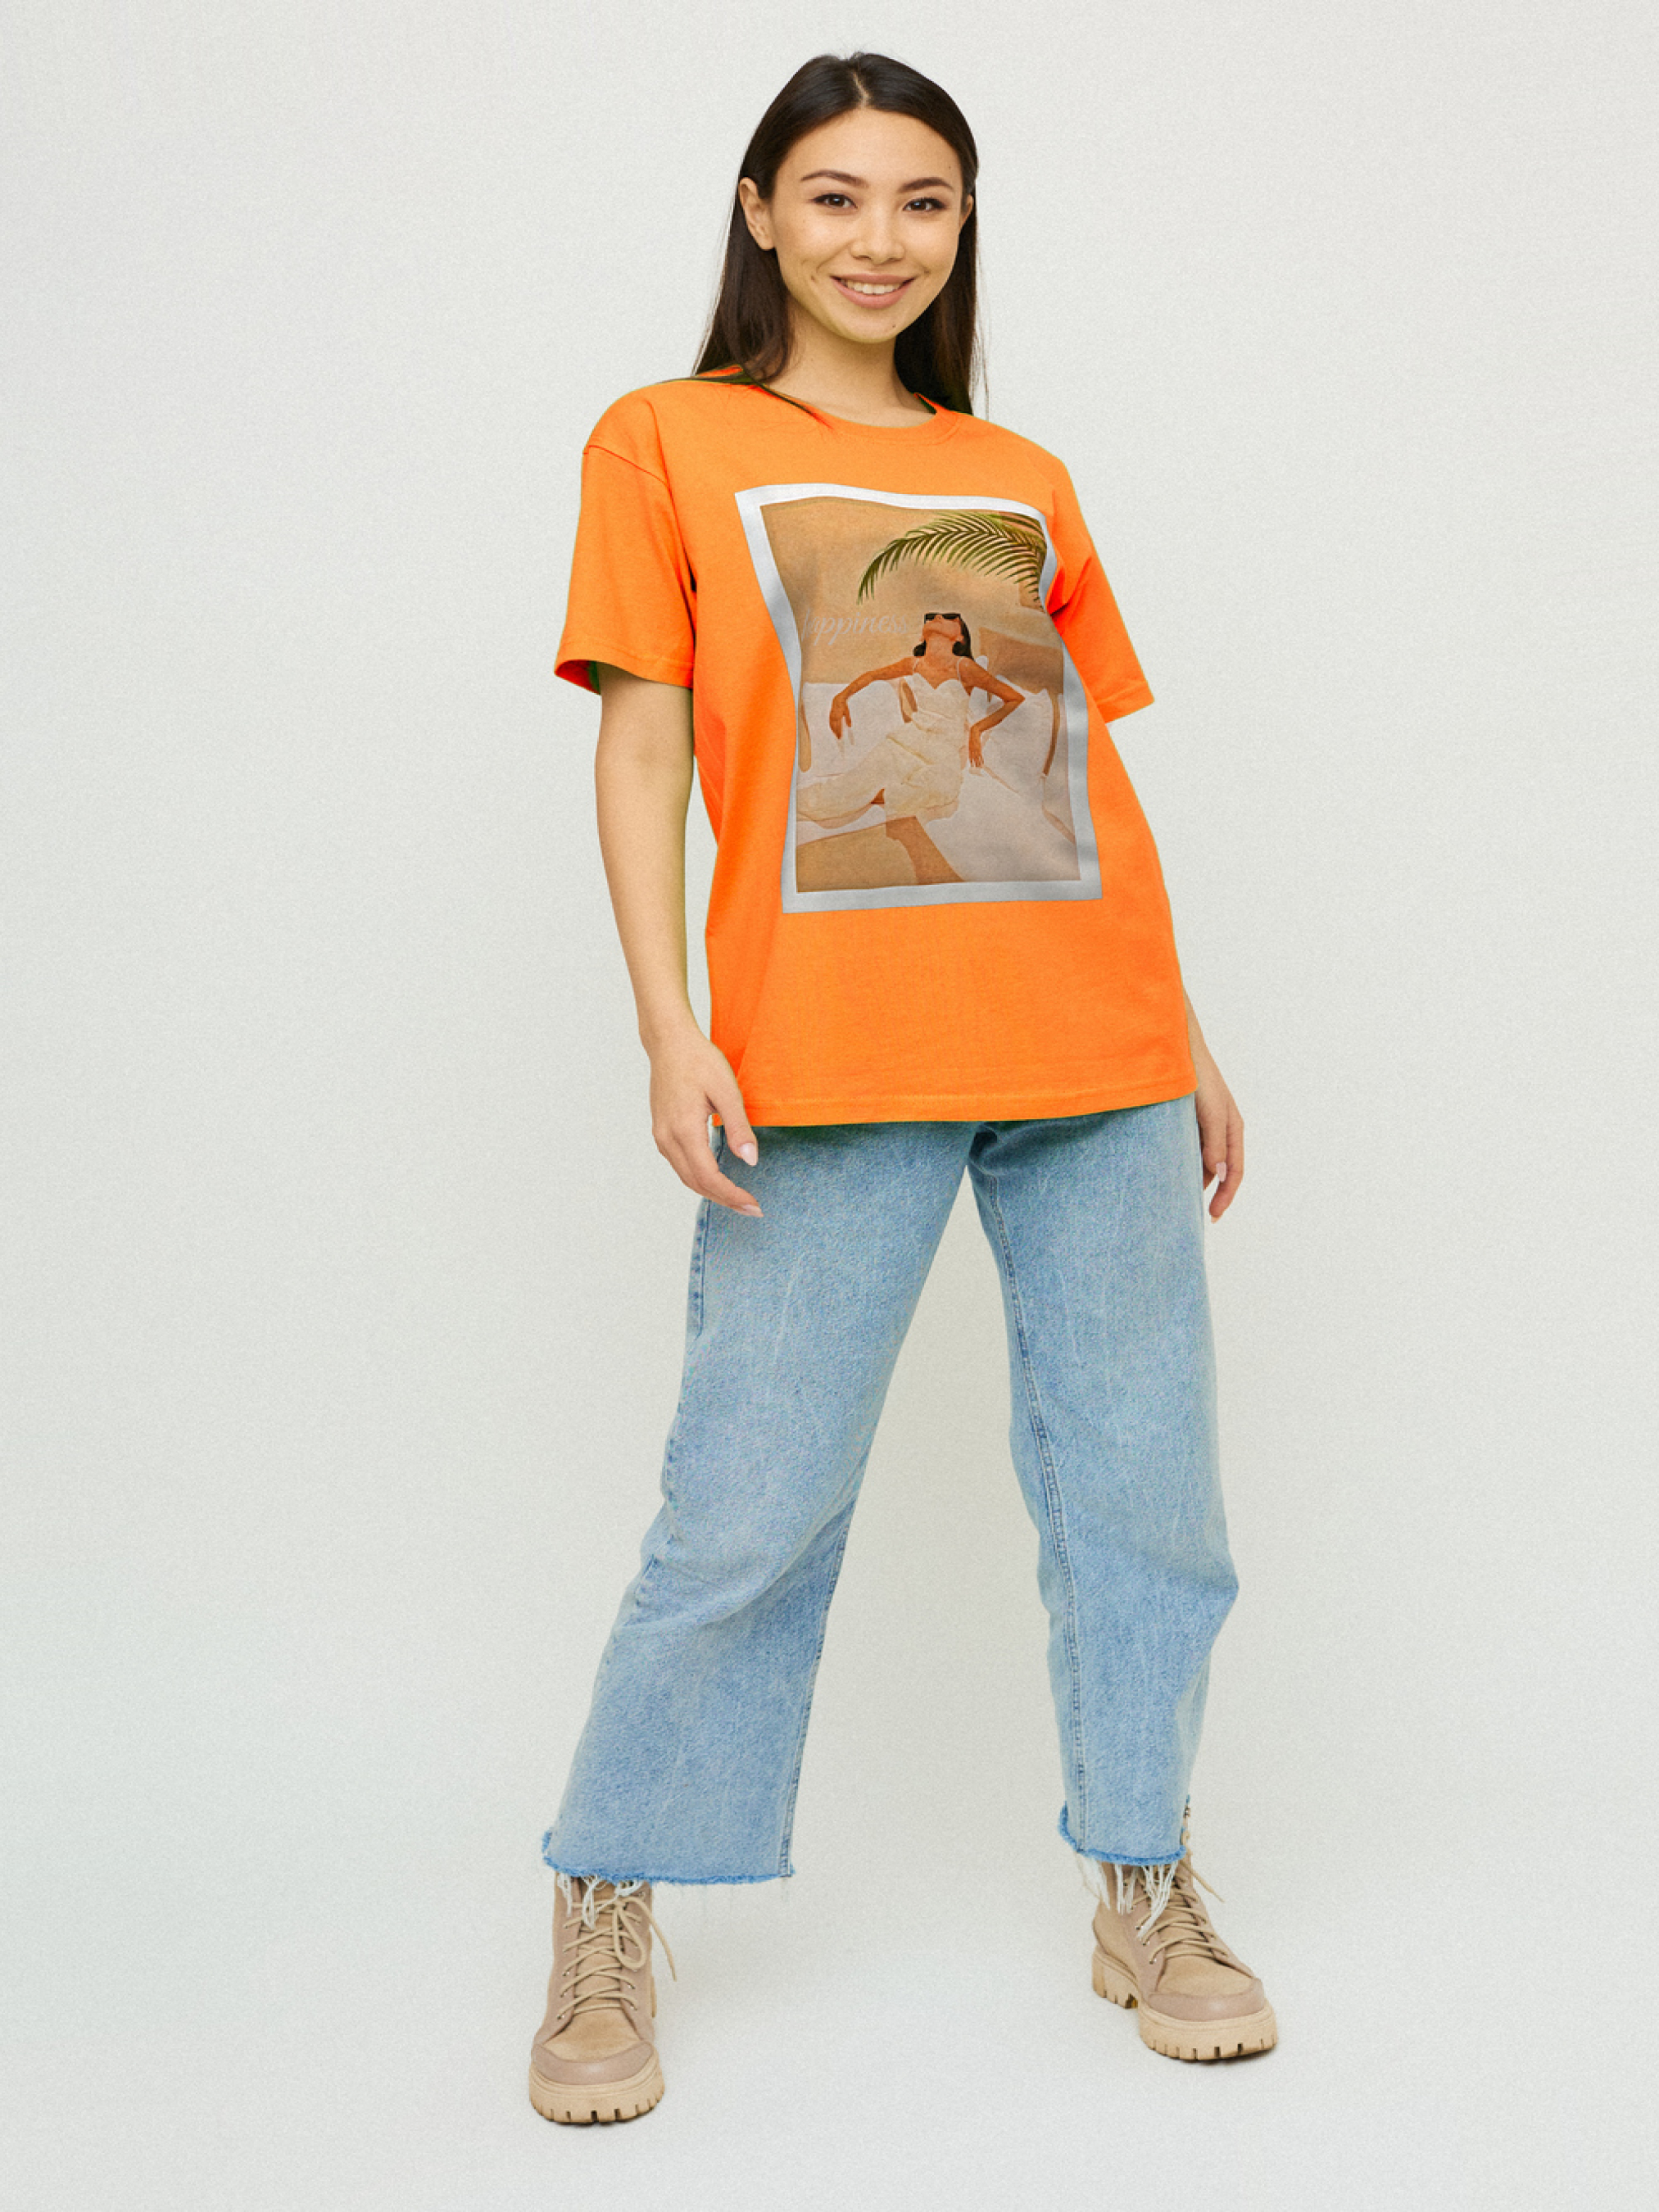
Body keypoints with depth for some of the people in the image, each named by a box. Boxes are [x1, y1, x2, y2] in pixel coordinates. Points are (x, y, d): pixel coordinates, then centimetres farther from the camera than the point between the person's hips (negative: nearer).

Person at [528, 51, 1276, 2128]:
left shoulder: (1024, 481, 19)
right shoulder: (670, 441, 9)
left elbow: (1096, 766, 19)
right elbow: (642, 742, 2)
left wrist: (1188, 1034, 14)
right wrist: (672, 1033, -8)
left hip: (1094, 1054, 4)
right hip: (829, 1060, -4)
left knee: (1141, 1486, 6)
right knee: (750, 1507, -4)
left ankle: (1143, 1893, 22)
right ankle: (607, 1921, 13)